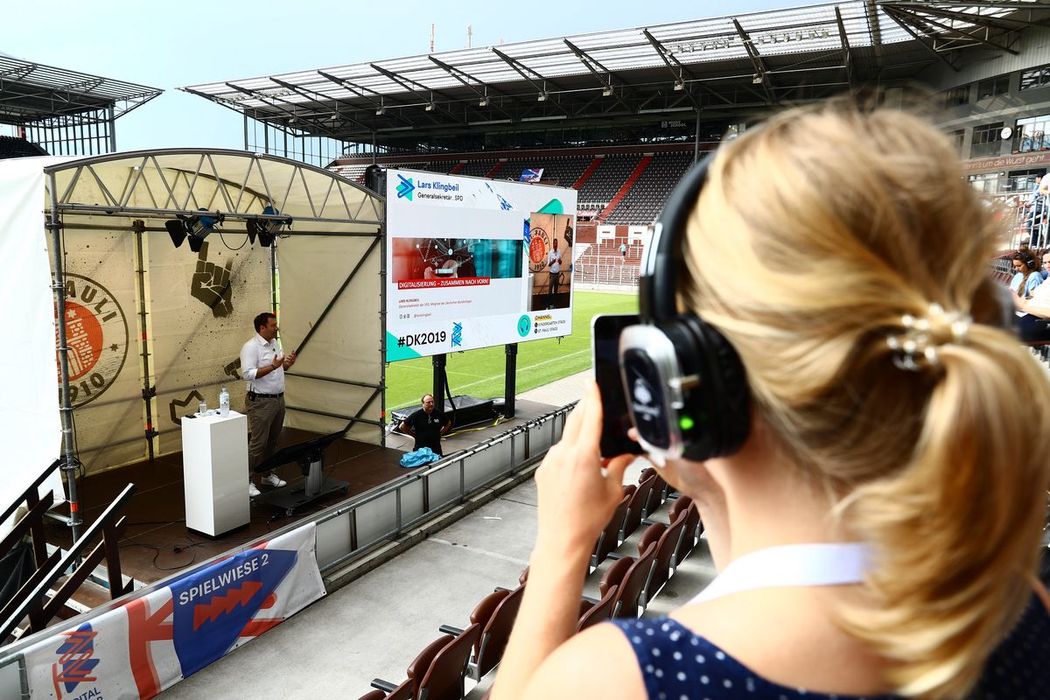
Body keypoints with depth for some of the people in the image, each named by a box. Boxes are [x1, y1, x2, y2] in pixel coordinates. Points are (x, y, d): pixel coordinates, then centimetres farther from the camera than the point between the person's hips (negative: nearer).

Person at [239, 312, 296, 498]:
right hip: (261, 402, -8)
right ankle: (246, 481, 3)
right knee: (258, 443, -6)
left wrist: (288, 364, -1)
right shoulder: (251, 347, -15)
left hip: (279, 399, 8)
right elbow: (247, 374, -24)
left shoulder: (274, 343, 11)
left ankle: (267, 475, 27)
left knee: (272, 441, 15)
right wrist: (273, 366, -28)